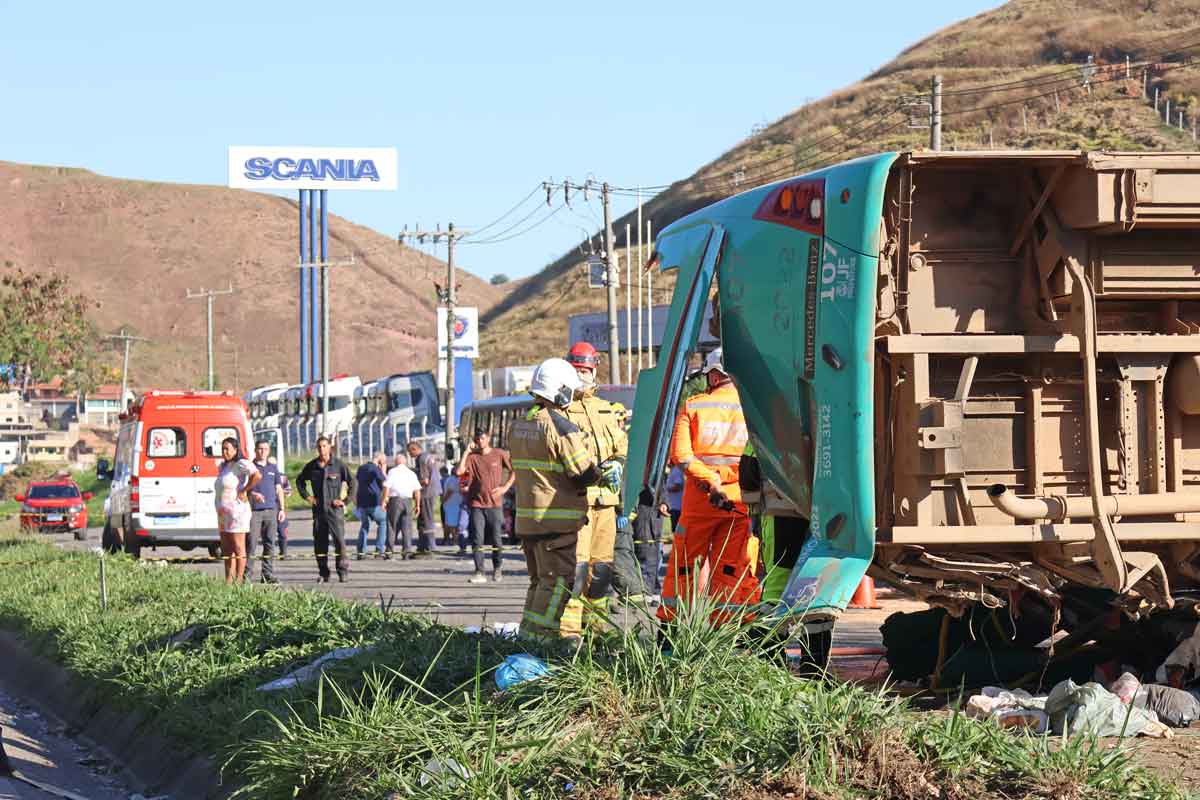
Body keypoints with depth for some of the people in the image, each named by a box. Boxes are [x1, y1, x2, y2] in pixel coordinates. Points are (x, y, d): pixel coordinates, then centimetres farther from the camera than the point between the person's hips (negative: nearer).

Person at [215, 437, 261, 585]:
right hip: (223, 514, 10)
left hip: (236, 511, -10)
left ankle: (239, 580, -4)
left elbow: (257, 476, -27)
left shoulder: (240, 464, -11)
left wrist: (243, 491, -18)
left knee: (238, 548, -6)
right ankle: (228, 580, 13)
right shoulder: (223, 466, 16)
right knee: (226, 549, 10)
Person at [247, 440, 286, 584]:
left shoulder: (273, 467, 16)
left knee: (270, 544, 3)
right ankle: (247, 575, -5)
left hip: (271, 511, 4)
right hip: (254, 511, -4)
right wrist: (253, 494, -20)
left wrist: (282, 509, 12)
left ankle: (268, 575, 8)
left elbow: (279, 489, 18)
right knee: (251, 543, -7)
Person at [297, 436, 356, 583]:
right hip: (318, 509, 4)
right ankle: (323, 573, 11)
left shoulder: (339, 464, -3)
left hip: (335, 509, -4)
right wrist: (306, 496, 11)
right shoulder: (311, 466, 7)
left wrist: (344, 500, -3)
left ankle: (343, 571, -2)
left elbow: (352, 482, 2)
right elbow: (299, 481, 23)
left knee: (339, 540, -10)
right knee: (319, 542, 3)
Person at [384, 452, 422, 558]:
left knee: (392, 527, 3)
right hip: (408, 501, 2)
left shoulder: (392, 472, 0)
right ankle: (407, 550, -4)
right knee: (407, 527, 3)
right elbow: (417, 491, 7)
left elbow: (386, 487, -7)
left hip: (395, 499, -2)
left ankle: (390, 551, 3)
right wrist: (417, 505, 12)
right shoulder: (411, 473, 10)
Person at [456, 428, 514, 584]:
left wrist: (505, 487, -3)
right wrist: (467, 451, -9)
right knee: (477, 540, -5)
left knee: (496, 539, 5)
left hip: (495, 503, -1)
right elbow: (459, 471, -12)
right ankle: (479, 572, -5)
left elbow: (514, 471, 9)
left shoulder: (500, 454, 1)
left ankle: (497, 569, 24)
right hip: (477, 504, 1)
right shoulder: (472, 456, 3)